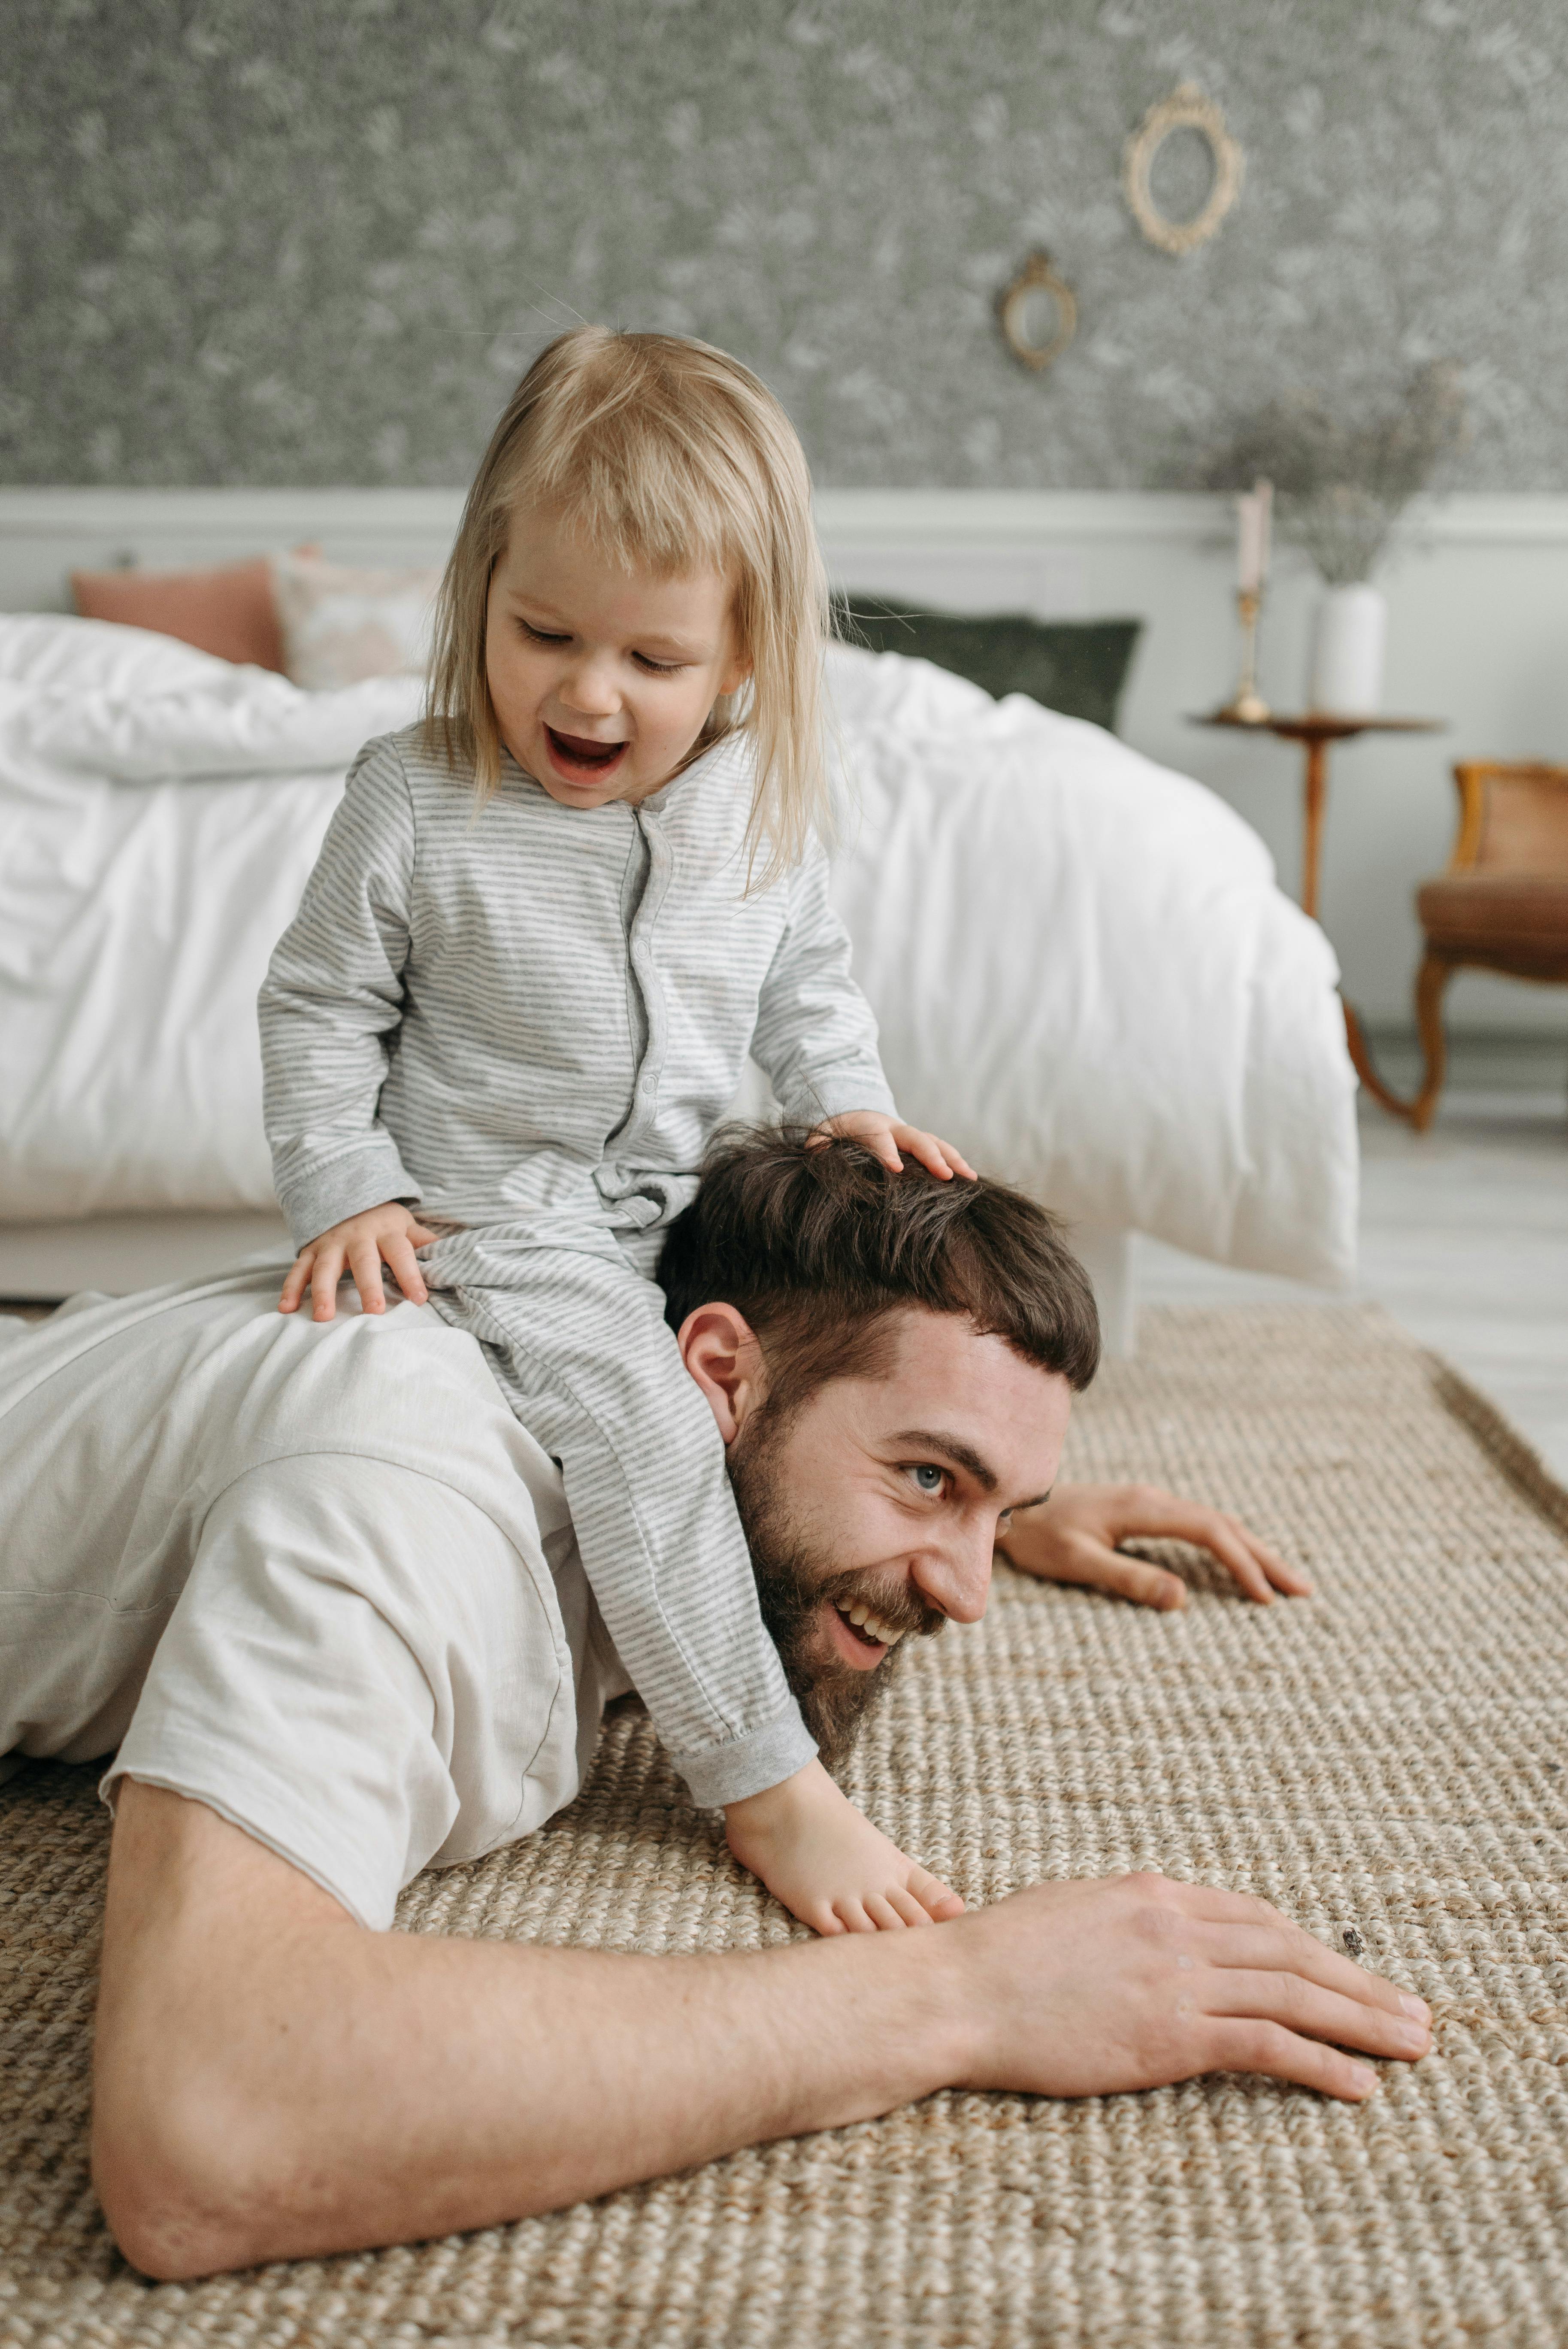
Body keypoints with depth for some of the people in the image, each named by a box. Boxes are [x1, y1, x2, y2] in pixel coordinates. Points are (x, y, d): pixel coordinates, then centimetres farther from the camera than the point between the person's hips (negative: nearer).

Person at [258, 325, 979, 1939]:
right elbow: (319, 1004, -4)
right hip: (490, 1210, -6)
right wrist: (341, 1188, -12)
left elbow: (805, 974, 14)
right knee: (644, 1424, -24)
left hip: (676, 1200, 6)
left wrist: (850, 1103, 0)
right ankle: (763, 1780, -14)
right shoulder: (417, 805, -14)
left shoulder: (763, 806, -3)